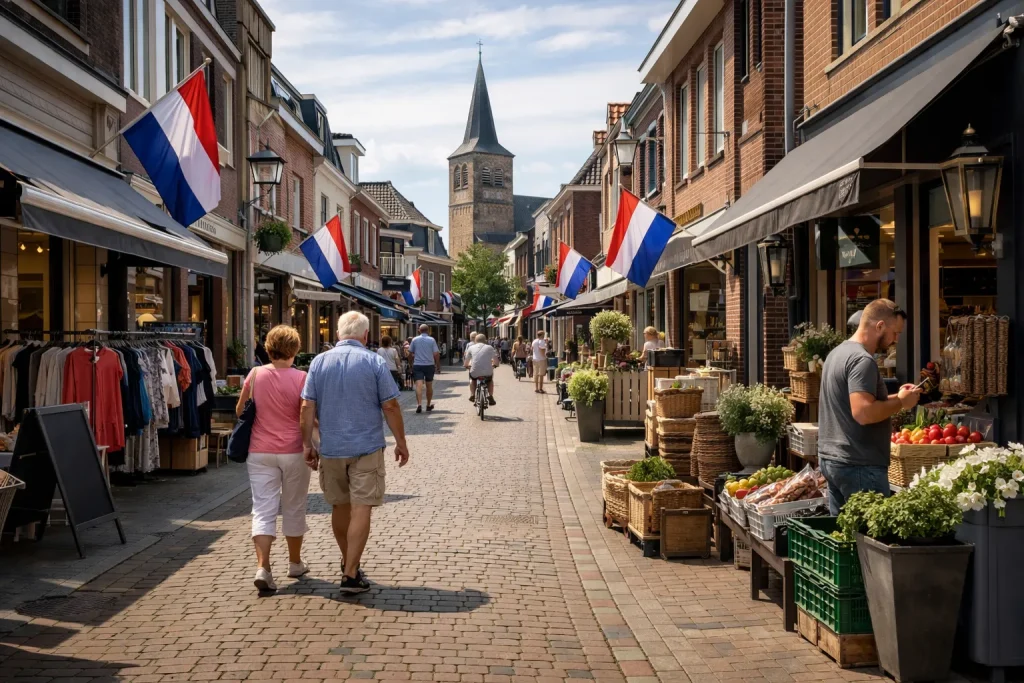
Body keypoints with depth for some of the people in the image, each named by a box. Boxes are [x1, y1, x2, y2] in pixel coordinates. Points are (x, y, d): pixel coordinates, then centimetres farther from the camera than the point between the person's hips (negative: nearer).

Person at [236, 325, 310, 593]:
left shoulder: (255, 375, -3)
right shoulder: (300, 378, -10)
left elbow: (239, 410, 9)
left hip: (260, 452, 1)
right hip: (293, 451, -1)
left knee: (263, 509, 1)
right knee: (294, 508, 14)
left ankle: (262, 567, -13)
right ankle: (295, 563, 27)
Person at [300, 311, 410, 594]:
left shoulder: (319, 362, 3)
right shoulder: (374, 362, -5)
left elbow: (308, 407, 0)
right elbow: (390, 406, -7)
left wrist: (307, 444, 6)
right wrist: (401, 442, 2)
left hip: (331, 448, 4)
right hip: (366, 447, -4)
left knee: (340, 506, 17)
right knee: (361, 509, -1)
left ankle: (349, 563, 34)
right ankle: (351, 575, -4)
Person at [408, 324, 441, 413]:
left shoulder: (415, 340, 2)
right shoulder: (431, 340, -1)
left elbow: (410, 352, 5)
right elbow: (436, 354, -6)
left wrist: (411, 362, 21)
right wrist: (438, 366, 4)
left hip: (417, 365, -1)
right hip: (429, 365, 1)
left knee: (419, 386, -10)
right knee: (429, 386, 15)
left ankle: (419, 404, -27)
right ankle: (429, 405, 26)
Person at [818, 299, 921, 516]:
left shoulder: (839, 352, 14)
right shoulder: (862, 360, -17)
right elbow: (863, 413, -27)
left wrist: (894, 397, 13)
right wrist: (900, 402, -13)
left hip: (831, 458, 10)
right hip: (859, 465, -10)